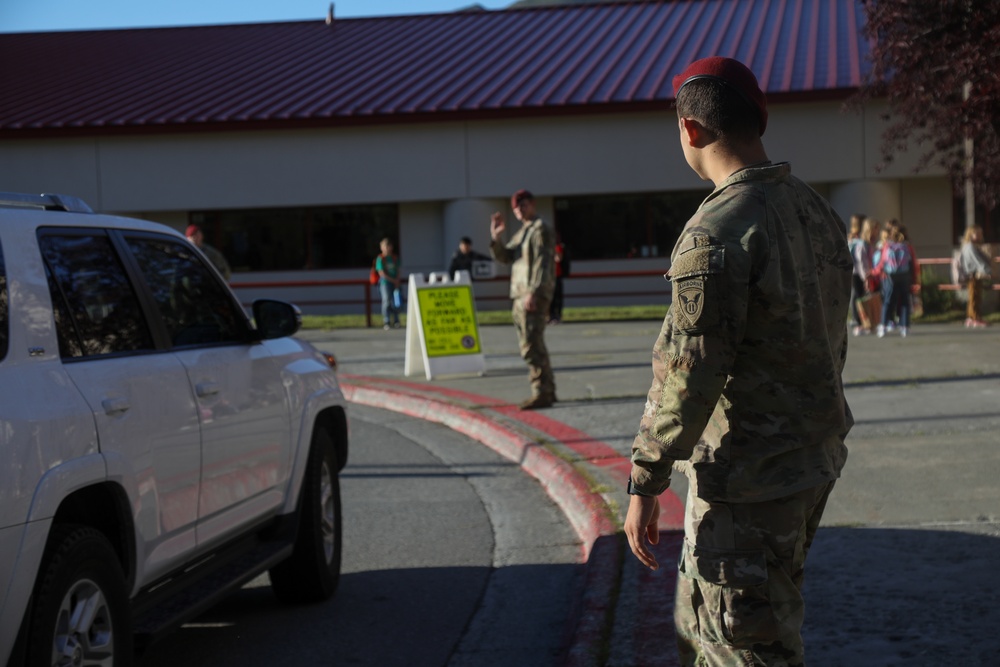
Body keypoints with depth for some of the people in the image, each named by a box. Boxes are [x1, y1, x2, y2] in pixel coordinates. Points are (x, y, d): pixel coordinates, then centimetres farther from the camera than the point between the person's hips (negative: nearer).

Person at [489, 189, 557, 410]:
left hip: (534, 297, -10)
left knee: (531, 345, -15)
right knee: (534, 345, 13)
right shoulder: (521, 233, 20)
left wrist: (534, 292, -25)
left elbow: (543, 264, -17)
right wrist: (496, 236, 2)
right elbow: (504, 256, 17)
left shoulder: (541, 230, -8)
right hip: (519, 296, 10)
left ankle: (541, 393, -17)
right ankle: (548, 390, 20)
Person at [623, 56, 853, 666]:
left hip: (748, 478, -9)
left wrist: (645, 483, -15)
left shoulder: (719, 232, -21)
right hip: (816, 460, 9)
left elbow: (688, 372, -22)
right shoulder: (819, 212, 7)